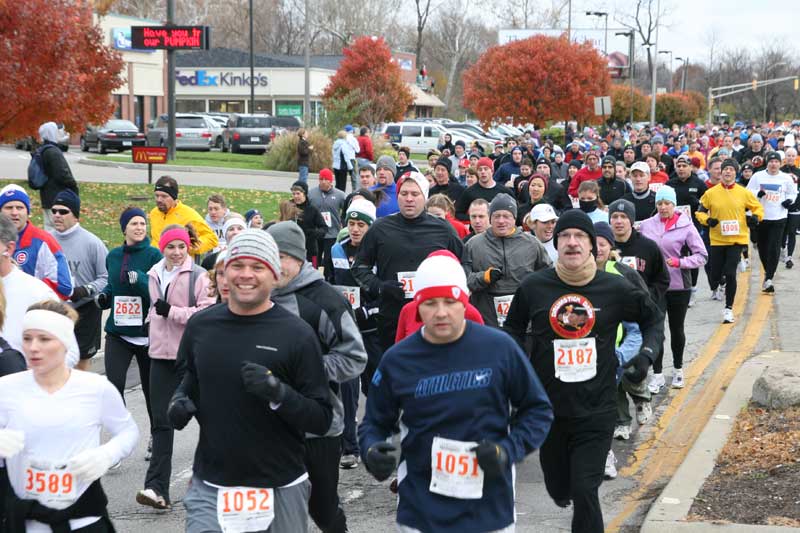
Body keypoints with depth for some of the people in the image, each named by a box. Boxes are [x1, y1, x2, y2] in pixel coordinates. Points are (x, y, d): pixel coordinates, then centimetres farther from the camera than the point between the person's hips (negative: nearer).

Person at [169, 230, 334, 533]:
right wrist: (180, 400, 1)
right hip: (209, 486, 2)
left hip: (280, 489, -2)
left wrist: (278, 393, -24)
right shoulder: (200, 326, 3)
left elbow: (321, 420, -8)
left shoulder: (297, 334, -8)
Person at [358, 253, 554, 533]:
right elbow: (375, 422, 8)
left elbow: (538, 409, 3)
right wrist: (372, 452, -13)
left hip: (490, 509, 0)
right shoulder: (397, 360, -4)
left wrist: (508, 450, -12)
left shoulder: (499, 348, -7)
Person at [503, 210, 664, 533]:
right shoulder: (533, 287, -6)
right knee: (559, 488, 18)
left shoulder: (616, 289, -6)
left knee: (585, 493, -10)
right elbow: (513, 330, 12)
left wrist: (647, 354, -4)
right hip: (548, 408, 2)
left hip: (596, 412, -2)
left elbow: (653, 318, 12)